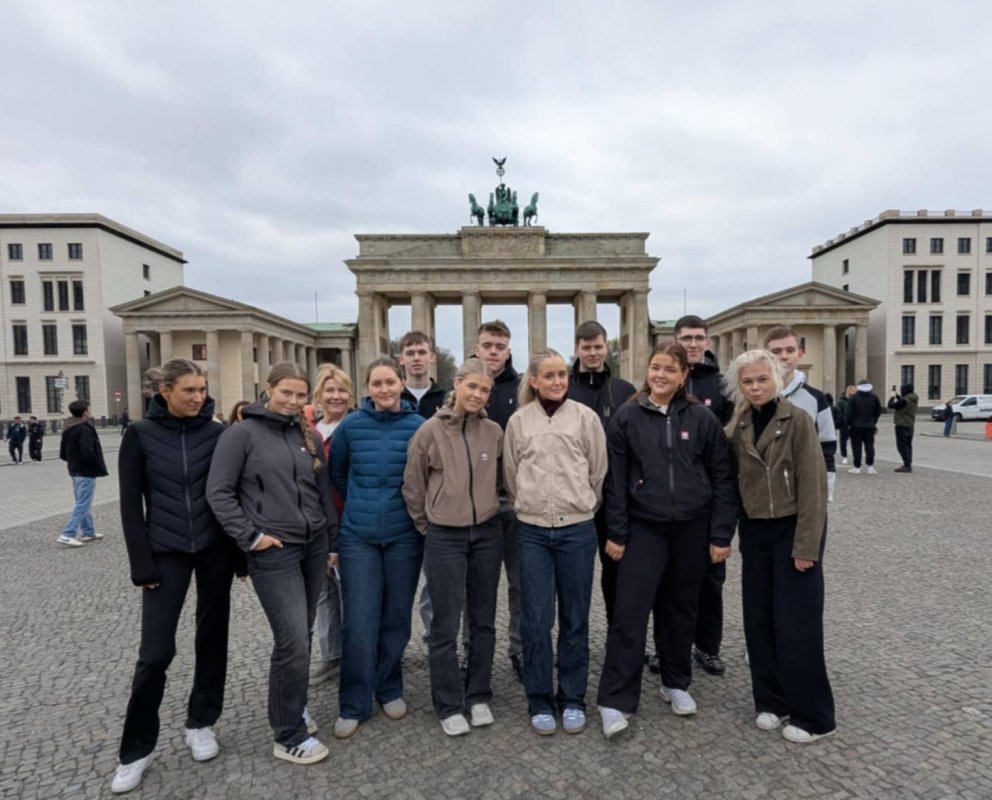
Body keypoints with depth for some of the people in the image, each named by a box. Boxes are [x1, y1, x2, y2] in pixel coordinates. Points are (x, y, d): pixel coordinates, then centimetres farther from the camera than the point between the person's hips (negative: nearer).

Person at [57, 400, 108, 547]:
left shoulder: (67, 430, 10)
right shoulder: (85, 429, -19)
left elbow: (62, 454, 14)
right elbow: (88, 453, -26)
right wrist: (101, 468, -15)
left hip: (75, 472, 10)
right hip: (86, 473, -10)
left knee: (81, 503, 16)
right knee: (83, 505, -5)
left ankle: (88, 532, 24)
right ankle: (67, 535, -6)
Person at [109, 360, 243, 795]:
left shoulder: (217, 432, -1)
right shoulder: (140, 435, -3)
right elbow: (130, 504, -3)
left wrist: (241, 552, 1)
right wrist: (142, 564, -7)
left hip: (216, 548, 1)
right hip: (166, 552, -1)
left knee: (212, 638, 10)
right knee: (155, 650, 0)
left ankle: (201, 723, 31)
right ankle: (137, 748, 19)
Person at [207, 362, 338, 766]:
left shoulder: (308, 437, 10)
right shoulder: (242, 434, -6)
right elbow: (218, 492, -7)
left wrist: (333, 542, 14)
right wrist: (249, 535, -12)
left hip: (314, 545, 6)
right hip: (274, 552, -6)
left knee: (301, 636, 15)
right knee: (292, 641, -6)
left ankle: (293, 705, 35)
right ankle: (289, 737, 10)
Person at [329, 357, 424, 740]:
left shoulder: (418, 425, -7)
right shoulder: (351, 425, -3)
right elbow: (336, 472, 12)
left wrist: (408, 506, 4)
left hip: (404, 535, 0)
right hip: (358, 536, 0)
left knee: (396, 618, 11)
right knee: (359, 622, 1)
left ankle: (389, 690, 31)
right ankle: (353, 705, 17)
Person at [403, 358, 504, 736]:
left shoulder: (494, 432, -1)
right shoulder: (430, 431, -8)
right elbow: (413, 486, 1)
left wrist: (487, 509, 13)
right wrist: (427, 526, 6)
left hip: (487, 534, 3)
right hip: (444, 538, -3)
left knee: (483, 620, 14)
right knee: (446, 624, 5)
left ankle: (478, 696, 31)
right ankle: (449, 705, 22)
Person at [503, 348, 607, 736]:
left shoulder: (585, 417, -1)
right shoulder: (518, 421, 2)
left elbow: (599, 473, 6)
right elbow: (510, 475, 10)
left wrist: (581, 506, 11)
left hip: (577, 530, 0)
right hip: (532, 531, 1)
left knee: (575, 618, 10)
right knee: (535, 620, 4)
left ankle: (572, 699, 26)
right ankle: (539, 701, 21)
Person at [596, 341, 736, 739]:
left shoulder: (703, 419, 0)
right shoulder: (627, 418, -2)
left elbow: (722, 478, 2)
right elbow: (615, 480, -2)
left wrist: (721, 534, -2)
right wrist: (617, 533, -4)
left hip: (692, 528, 2)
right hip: (644, 528, -1)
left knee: (681, 609, 15)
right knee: (630, 612, -4)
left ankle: (676, 683, 34)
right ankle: (615, 700, 6)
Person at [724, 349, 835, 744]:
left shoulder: (797, 420, -11)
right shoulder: (737, 427, 4)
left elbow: (812, 484, -13)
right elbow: (733, 481, 7)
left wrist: (806, 545, -15)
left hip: (793, 529, -5)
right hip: (754, 532, 5)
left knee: (796, 624, -1)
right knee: (758, 620, 9)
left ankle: (811, 715, 16)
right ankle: (771, 701, 26)